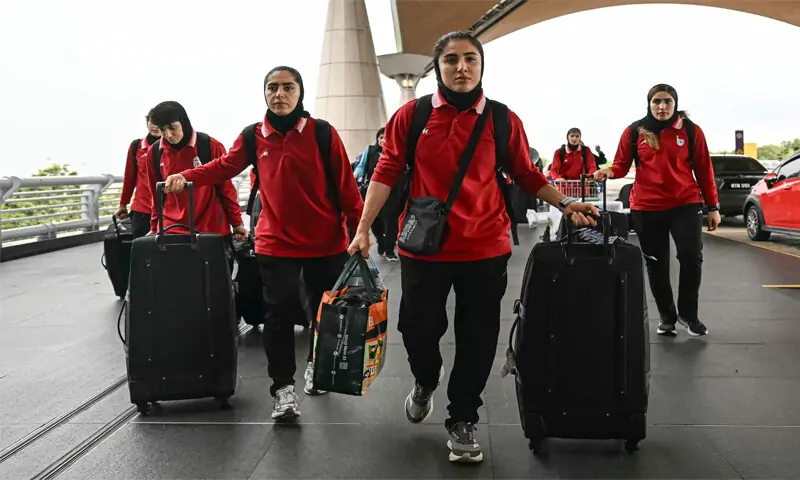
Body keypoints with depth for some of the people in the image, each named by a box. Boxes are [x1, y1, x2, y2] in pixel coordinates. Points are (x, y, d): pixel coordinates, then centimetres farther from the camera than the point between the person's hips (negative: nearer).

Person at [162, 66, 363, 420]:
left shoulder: (322, 132, -6)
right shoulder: (254, 136, 2)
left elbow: (345, 184, -5)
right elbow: (224, 166, 8)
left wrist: (359, 229, -7)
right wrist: (186, 177, -8)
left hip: (326, 243, 0)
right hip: (275, 243, 1)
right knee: (279, 313, -3)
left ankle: (316, 365, 39)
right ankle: (283, 387, 9)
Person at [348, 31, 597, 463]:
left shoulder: (504, 120, 0)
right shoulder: (410, 115, -1)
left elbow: (527, 176, 9)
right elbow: (387, 173, 0)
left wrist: (564, 204, -2)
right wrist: (363, 228, -4)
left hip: (485, 249, 1)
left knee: (477, 342, 8)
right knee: (418, 329, 10)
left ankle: (462, 421, 28)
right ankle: (425, 383, 45)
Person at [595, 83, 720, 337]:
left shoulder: (691, 130, 1)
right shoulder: (634, 131, 1)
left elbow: (704, 169, 5)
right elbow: (622, 164, 3)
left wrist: (713, 206, 5)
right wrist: (610, 171, -21)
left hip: (686, 204, 0)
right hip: (646, 207, 0)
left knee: (691, 257, -7)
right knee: (656, 264, 8)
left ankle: (688, 314, 15)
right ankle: (666, 316, 26)